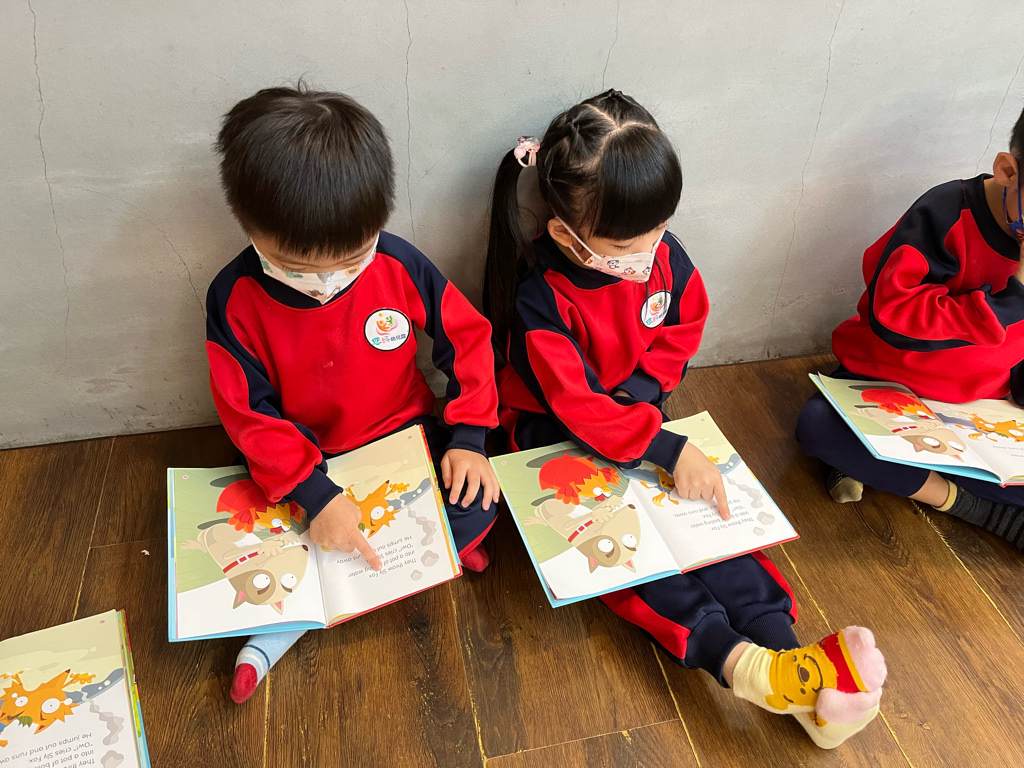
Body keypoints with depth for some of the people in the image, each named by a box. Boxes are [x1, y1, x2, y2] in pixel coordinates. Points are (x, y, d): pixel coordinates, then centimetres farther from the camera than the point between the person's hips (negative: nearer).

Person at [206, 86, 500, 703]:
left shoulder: (400, 265, -17)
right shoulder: (235, 299, -18)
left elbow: (467, 336, -5)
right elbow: (250, 415, -16)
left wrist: (468, 436, -12)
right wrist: (315, 493, -26)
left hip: (405, 438, 0)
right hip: (304, 464, 0)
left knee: (480, 499, -21)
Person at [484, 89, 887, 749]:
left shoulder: (664, 257, -9)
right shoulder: (540, 297, -26)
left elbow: (678, 337, 5)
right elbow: (578, 405, -28)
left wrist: (632, 397, -12)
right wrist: (669, 449, -34)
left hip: (636, 416, 5)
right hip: (553, 430, -4)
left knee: (704, 507, -15)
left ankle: (791, 658, -20)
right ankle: (733, 659, -37)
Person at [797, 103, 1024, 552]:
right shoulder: (950, 213, -20)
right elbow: (892, 317, -31)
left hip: (983, 404, 4)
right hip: (886, 385, -3)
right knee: (817, 424, -34)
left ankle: (867, 463, -14)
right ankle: (973, 506, -19)